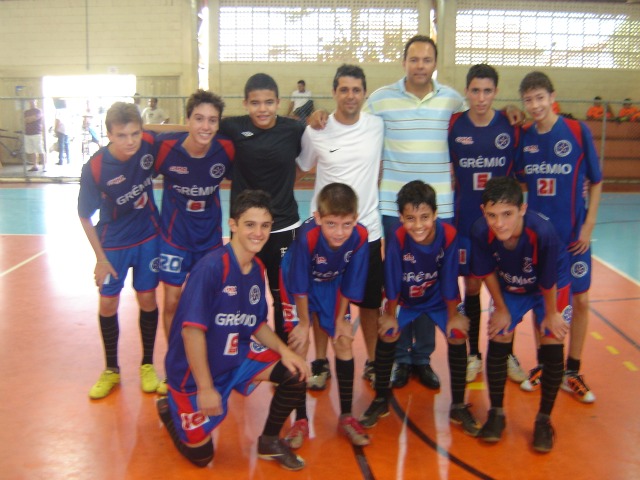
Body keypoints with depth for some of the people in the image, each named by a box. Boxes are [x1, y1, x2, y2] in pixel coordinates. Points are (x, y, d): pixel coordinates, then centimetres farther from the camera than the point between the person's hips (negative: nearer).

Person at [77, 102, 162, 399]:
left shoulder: (150, 144, -21)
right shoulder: (94, 168, -25)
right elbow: (85, 215, -12)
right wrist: (100, 258, -10)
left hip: (148, 237, 1)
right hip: (113, 243, -1)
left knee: (147, 299, 6)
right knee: (108, 303, 5)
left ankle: (147, 366, 24)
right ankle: (111, 370, 25)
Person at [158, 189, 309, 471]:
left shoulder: (257, 270, -2)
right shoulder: (211, 267, -26)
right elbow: (192, 330, -26)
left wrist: (283, 350, -10)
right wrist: (205, 388, -25)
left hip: (237, 357, 6)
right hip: (194, 370, -6)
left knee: (295, 373, -11)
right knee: (201, 456, 4)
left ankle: (269, 442, 14)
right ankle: (171, 408, 34)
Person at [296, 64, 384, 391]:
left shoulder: (378, 127, -2)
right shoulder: (315, 132, -5)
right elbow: (301, 168, 8)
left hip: (368, 229, 1)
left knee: (370, 302, 11)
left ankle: (373, 361, 29)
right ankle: (320, 362, 27)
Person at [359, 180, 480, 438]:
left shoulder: (448, 235, -29)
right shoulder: (397, 237, -31)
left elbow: (449, 280, -19)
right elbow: (391, 281, -20)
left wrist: (453, 316, -8)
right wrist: (390, 314, -10)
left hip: (438, 300, 1)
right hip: (405, 301, 0)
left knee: (458, 336, -15)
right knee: (387, 334, -16)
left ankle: (458, 407, 4)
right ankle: (380, 401, 5)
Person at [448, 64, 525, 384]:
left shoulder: (511, 126, -3)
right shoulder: (453, 125, -3)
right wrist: (449, 210, 2)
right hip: (466, 221, 0)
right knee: (471, 287, 9)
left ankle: (507, 356, 23)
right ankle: (473, 355, 24)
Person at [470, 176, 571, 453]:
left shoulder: (542, 231, -41)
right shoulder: (481, 232, -33)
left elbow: (548, 281, -24)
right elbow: (488, 274, -14)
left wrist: (551, 314, -9)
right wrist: (501, 310, -3)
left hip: (552, 287, -2)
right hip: (509, 287, 2)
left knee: (552, 346, -8)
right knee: (498, 340, -4)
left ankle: (544, 420, 12)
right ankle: (496, 413, 14)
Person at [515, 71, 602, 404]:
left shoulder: (578, 131, -8)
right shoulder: (524, 137, 0)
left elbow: (595, 181, -3)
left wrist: (588, 226, -8)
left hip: (573, 233, -2)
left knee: (580, 300, 5)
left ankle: (572, 372, 20)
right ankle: (543, 364, 27)